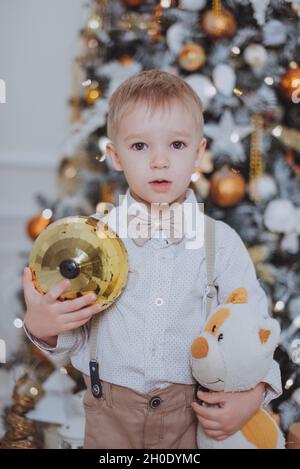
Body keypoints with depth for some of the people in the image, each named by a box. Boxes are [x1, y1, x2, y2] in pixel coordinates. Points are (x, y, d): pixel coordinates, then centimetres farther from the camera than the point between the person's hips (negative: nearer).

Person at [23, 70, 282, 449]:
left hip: (192, 415, 0)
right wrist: (40, 326, -21)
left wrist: (253, 393, -15)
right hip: (109, 416, 0)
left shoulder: (222, 242, -6)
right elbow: (72, 333, -1)